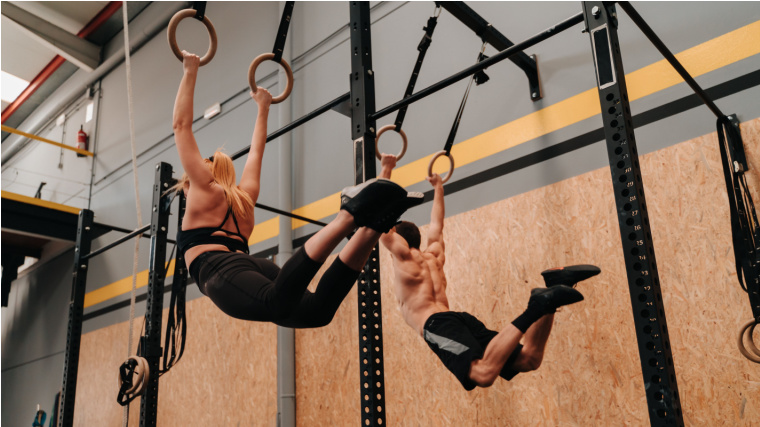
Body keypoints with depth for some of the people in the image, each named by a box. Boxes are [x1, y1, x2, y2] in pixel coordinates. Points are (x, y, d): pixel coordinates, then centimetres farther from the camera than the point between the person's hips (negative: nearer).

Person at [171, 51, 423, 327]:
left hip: (222, 271, -6)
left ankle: (349, 215, -46)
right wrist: (262, 108, 62)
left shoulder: (204, 188, 23)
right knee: (317, 310, -20)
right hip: (250, 266, 6)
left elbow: (181, 124, 24)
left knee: (278, 304, -38)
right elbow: (256, 152, 53)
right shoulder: (244, 196, 36)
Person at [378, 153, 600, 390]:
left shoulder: (403, 256, 13)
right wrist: (438, 187, 59)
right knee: (529, 359, -2)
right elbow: (437, 225, 50)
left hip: (437, 325, -8)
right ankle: (554, 285, -15)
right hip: (460, 319, 8)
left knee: (484, 374, -32)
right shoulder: (433, 254, 31)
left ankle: (535, 308, -37)